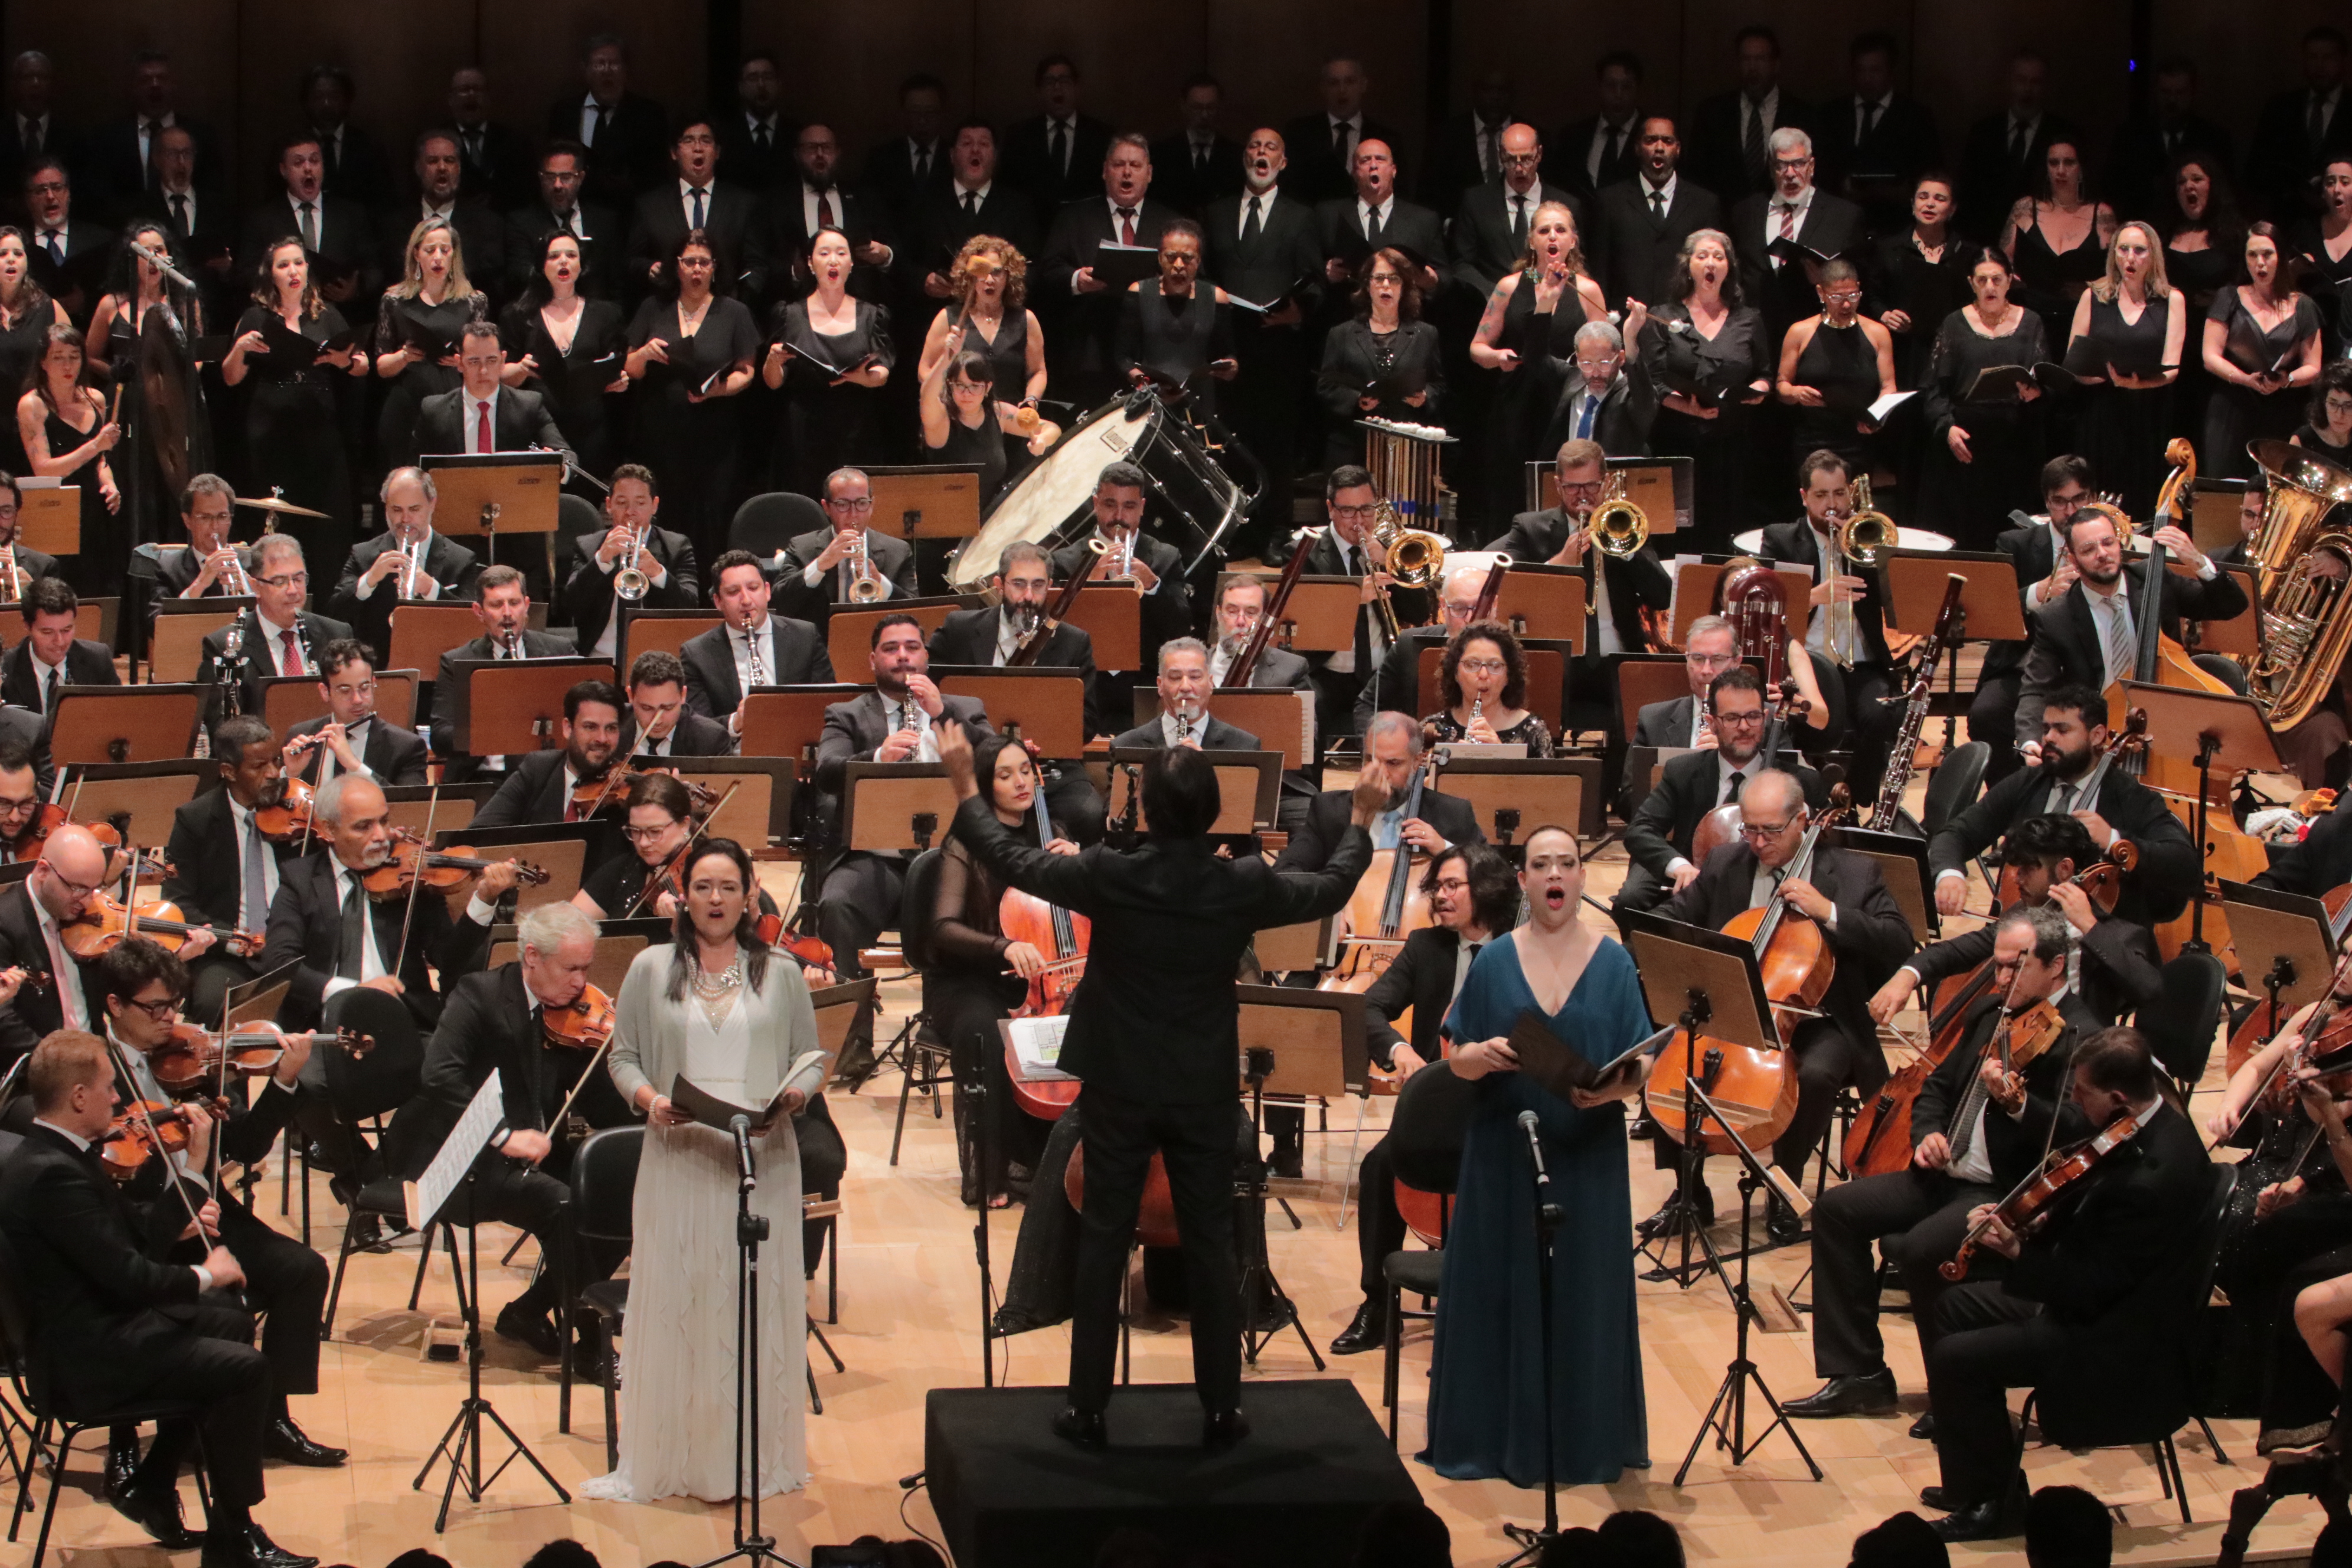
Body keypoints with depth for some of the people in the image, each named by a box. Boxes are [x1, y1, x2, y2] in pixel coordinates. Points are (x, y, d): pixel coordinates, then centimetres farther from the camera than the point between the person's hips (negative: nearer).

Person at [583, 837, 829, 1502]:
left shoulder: (780, 973, 9)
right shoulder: (652, 970, 8)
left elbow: (812, 1057, 10)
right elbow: (623, 1056, 9)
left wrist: (793, 1095, -11)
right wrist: (649, 1099, -11)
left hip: (761, 1163, 0)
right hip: (679, 1160, 0)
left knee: (758, 1305, 0)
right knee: (674, 1304, -1)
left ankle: (757, 1460, 6)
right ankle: (665, 1458, 5)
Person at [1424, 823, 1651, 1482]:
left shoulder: (1613, 964, 3)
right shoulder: (1494, 963, 3)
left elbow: (1641, 1065, 0)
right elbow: (1457, 1061, 3)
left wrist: (1617, 1087, -21)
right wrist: (1486, 1054, -19)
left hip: (1587, 1158, 0)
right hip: (1503, 1156, 0)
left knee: (1584, 1294, 3)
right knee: (1500, 1293, 2)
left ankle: (1583, 1443, 12)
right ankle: (1498, 1436, 11)